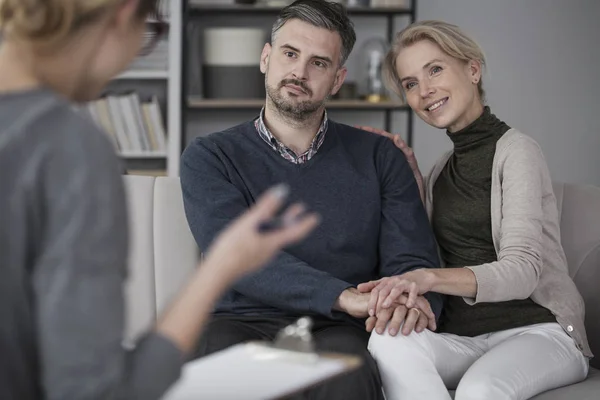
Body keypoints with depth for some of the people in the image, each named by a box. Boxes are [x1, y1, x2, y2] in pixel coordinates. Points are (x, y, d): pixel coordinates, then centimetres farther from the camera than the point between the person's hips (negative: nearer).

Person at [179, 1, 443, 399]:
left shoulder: (379, 157, 14)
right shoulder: (209, 157, 8)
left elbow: (412, 262, 6)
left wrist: (408, 299, -21)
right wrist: (344, 296, -24)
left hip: (335, 331, 0)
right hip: (241, 324, 1)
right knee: (216, 348, -35)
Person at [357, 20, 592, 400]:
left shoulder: (515, 150, -6)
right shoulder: (443, 168, 17)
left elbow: (523, 271, -18)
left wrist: (430, 278, -34)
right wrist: (411, 174, 8)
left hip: (537, 330, -5)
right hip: (461, 337, 6)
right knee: (388, 338, -28)